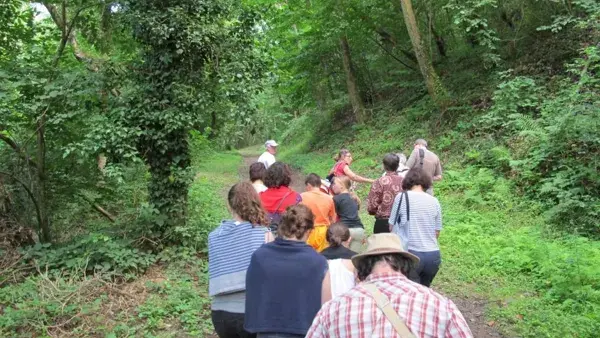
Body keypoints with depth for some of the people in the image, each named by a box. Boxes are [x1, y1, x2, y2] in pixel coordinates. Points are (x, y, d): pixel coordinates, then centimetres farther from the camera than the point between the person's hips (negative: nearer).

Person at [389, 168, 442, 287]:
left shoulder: (402, 197, -3)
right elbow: (437, 233, 10)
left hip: (411, 254, -4)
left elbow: (391, 227, 3)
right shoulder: (434, 201, 5)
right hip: (433, 255, 4)